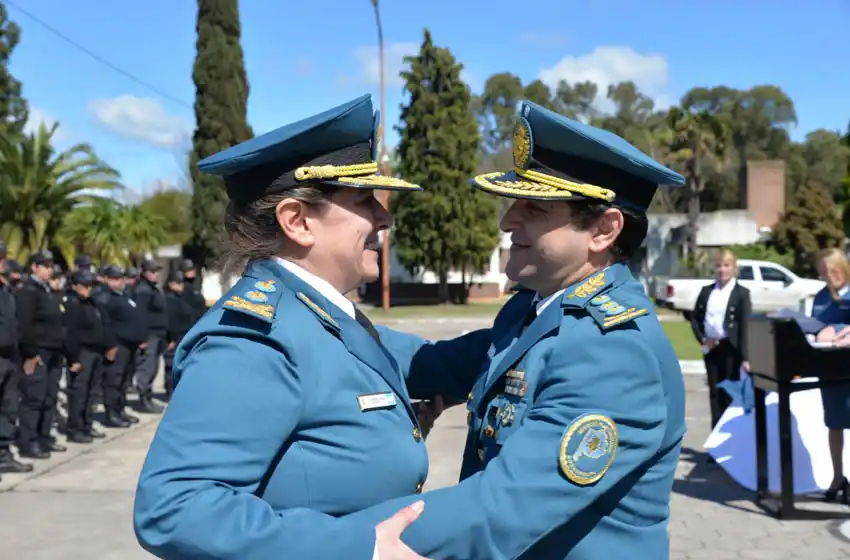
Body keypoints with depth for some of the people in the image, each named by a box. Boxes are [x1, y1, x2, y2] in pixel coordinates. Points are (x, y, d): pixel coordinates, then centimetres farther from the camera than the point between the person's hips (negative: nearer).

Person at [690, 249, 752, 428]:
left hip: (730, 349, -4)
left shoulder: (741, 293, -3)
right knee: (714, 392, 8)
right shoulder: (706, 291, 10)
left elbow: (745, 326, -10)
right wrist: (702, 339, -3)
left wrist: (745, 357, -18)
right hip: (711, 348, 4)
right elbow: (695, 318, 14)